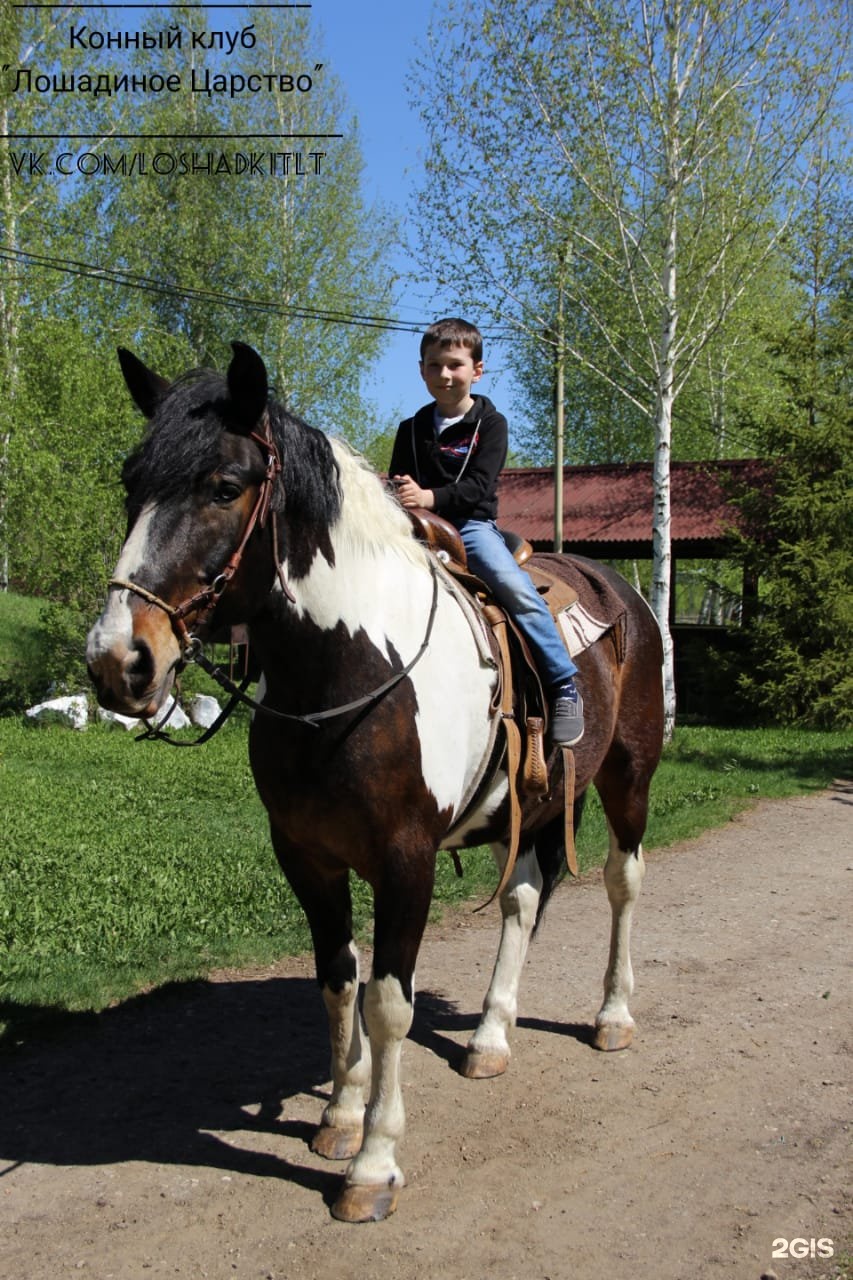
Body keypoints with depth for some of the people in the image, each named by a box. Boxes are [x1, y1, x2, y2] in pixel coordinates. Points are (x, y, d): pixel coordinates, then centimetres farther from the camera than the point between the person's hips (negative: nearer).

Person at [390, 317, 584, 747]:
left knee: (516, 588, -28)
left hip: (471, 525, -4)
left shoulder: (489, 423, 2)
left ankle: (564, 685, -20)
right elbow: (395, 484, 11)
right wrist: (398, 493, -14)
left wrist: (431, 497, -27)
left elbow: (479, 486, -11)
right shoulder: (411, 430, 14)